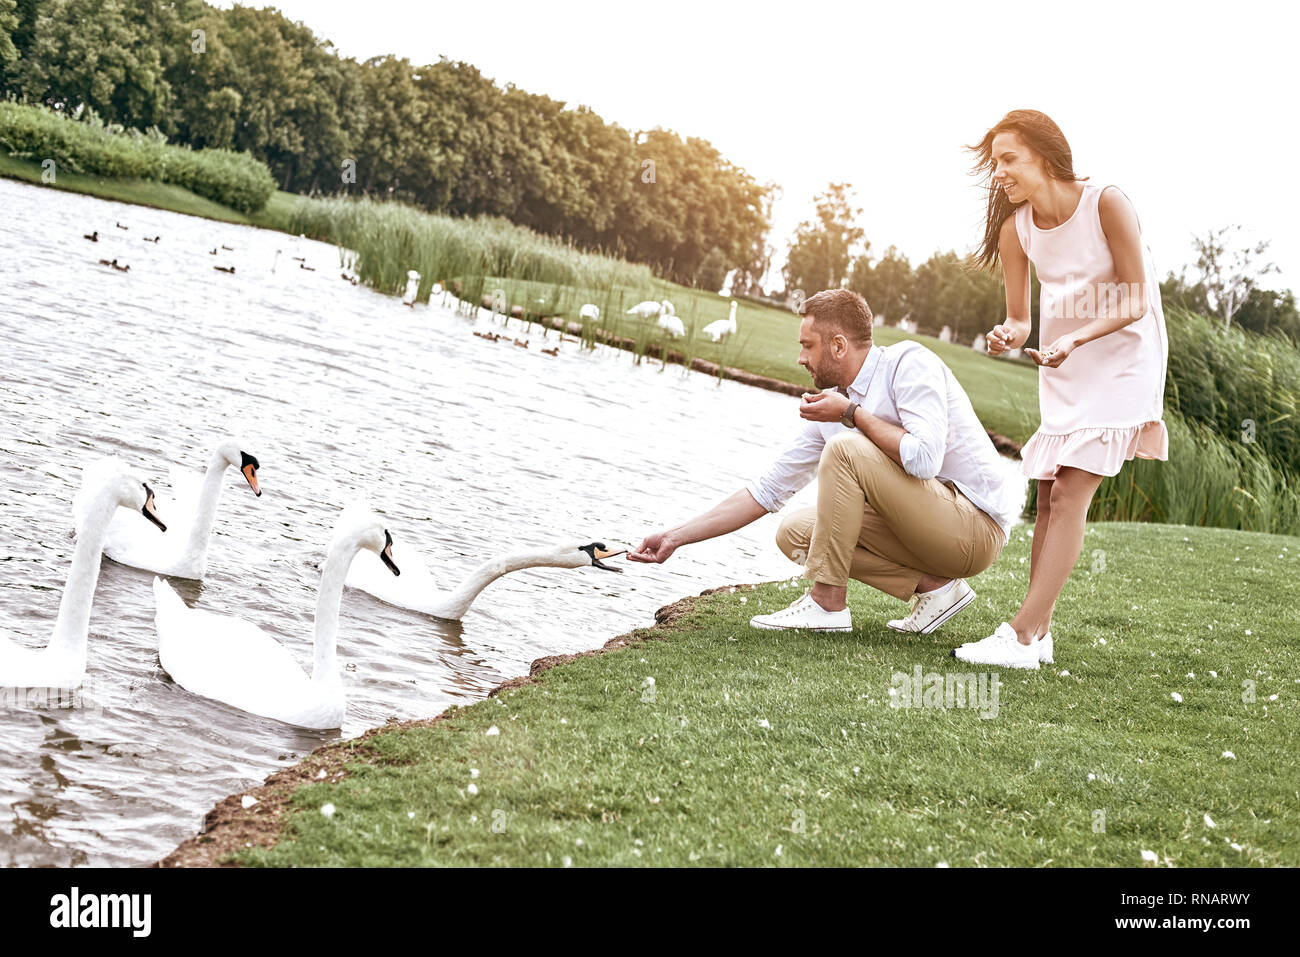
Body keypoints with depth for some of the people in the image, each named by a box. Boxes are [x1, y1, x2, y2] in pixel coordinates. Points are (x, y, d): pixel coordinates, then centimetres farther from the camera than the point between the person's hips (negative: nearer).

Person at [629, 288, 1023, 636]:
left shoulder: (909, 363, -13)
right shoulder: (830, 409, 8)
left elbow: (923, 457, -28)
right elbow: (766, 491, 11)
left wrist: (853, 413, -15)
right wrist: (677, 536, 8)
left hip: (977, 527, -9)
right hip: (929, 530, 9)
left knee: (845, 449, -22)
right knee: (795, 532, 5)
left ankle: (828, 602, -14)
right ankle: (933, 585, 0)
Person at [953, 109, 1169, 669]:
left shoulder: (1106, 204, -20)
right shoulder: (1016, 229, -5)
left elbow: (1136, 303, -17)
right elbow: (1020, 318, 1)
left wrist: (1076, 338, -30)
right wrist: (1007, 336, -23)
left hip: (1120, 357, -6)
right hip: (1061, 367, 6)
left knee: (1070, 492, -15)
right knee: (1049, 496, 4)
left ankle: (1022, 633, -19)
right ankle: (1039, 633, 8)